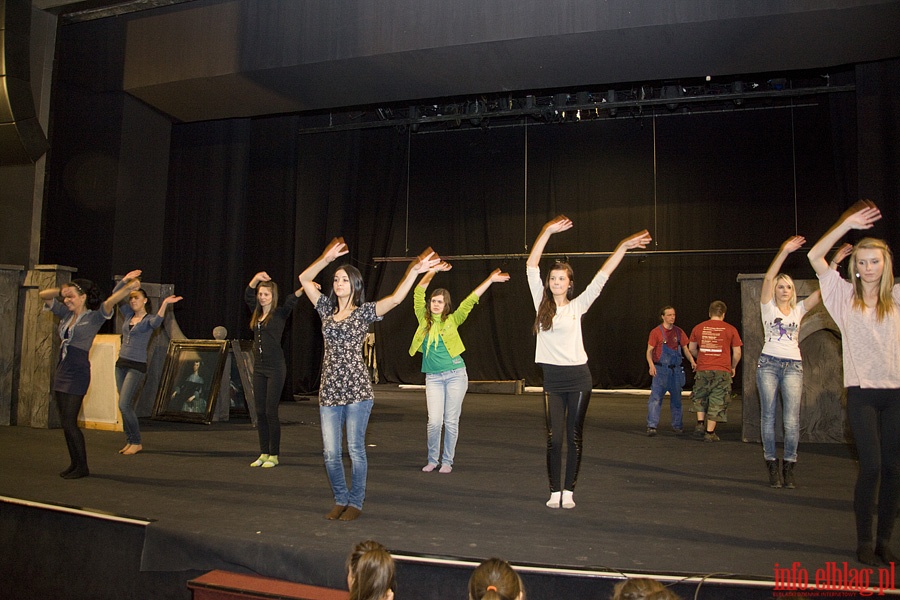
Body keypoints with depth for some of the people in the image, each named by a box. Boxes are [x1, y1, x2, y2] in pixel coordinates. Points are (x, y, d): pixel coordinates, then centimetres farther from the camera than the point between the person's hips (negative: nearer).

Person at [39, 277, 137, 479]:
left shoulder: (93, 317, -8)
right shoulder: (66, 314, 12)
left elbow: (109, 303, -27)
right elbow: (43, 295, 20)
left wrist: (128, 288, -44)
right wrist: (62, 290, 4)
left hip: (78, 373, -8)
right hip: (61, 371, 8)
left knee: (69, 422, -7)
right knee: (65, 423, 10)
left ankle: (82, 466, 5)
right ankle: (75, 464, 19)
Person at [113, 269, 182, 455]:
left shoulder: (148, 319, -7)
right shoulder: (128, 315, 11)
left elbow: (156, 322, -32)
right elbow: (115, 295, 10)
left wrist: (164, 304, -43)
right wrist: (126, 279, 0)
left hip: (137, 366, -7)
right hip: (121, 363, 7)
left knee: (124, 405, -12)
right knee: (126, 406, 8)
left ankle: (136, 443, -1)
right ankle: (130, 441, 16)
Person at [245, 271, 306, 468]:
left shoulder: (280, 313, -5)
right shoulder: (257, 313, 11)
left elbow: (291, 300, -22)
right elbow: (247, 295, 7)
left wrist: (303, 289, -40)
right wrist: (255, 279, -10)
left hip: (275, 369, -6)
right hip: (259, 368, 6)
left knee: (271, 411, -3)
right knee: (260, 412, 9)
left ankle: (274, 455, 8)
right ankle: (264, 454, 19)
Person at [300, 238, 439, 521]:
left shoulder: (364, 312, 0)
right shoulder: (327, 309, 12)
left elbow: (395, 298, -14)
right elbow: (304, 279, 13)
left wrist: (414, 271, -23)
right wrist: (327, 258, 2)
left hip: (357, 389, -4)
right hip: (329, 389, 4)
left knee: (356, 449, 2)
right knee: (330, 452, 5)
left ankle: (355, 502, 17)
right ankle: (341, 500, 24)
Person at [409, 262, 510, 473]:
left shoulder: (452, 320, 4)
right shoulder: (423, 319, 6)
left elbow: (470, 300, 1)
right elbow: (419, 292, 1)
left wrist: (490, 280, 0)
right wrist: (432, 272, -7)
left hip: (455, 374, 0)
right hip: (433, 377, 1)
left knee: (451, 421, 2)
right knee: (434, 421, -5)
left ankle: (447, 461, 15)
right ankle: (432, 460, 13)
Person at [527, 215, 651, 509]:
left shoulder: (577, 306, 3)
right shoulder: (542, 304, 4)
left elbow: (602, 276, 1)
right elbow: (531, 266, -1)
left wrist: (623, 246, -4)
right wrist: (547, 231, -7)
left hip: (578, 378, 0)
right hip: (552, 380, 0)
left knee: (574, 437, 4)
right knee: (554, 438, -1)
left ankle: (569, 491, 14)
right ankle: (554, 491, 10)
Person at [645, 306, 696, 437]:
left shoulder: (679, 332, 8)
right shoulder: (656, 332, -4)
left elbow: (685, 349, 13)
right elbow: (649, 351, -6)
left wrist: (692, 361, -5)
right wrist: (651, 365, -22)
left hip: (676, 370, 4)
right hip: (660, 369, -4)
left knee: (676, 399, 11)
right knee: (656, 397, -11)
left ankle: (677, 426, 23)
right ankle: (651, 426, -10)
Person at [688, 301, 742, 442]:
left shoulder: (698, 328, 5)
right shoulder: (730, 329, -1)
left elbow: (692, 349, 14)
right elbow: (737, 353, 2)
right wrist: (733, 367, 17)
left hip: (702, 370, 2)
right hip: (722, 371, -2)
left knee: (700, 398, 22)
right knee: (717, 401, 6)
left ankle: (700, 424, 9)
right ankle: (710, 433, 8)